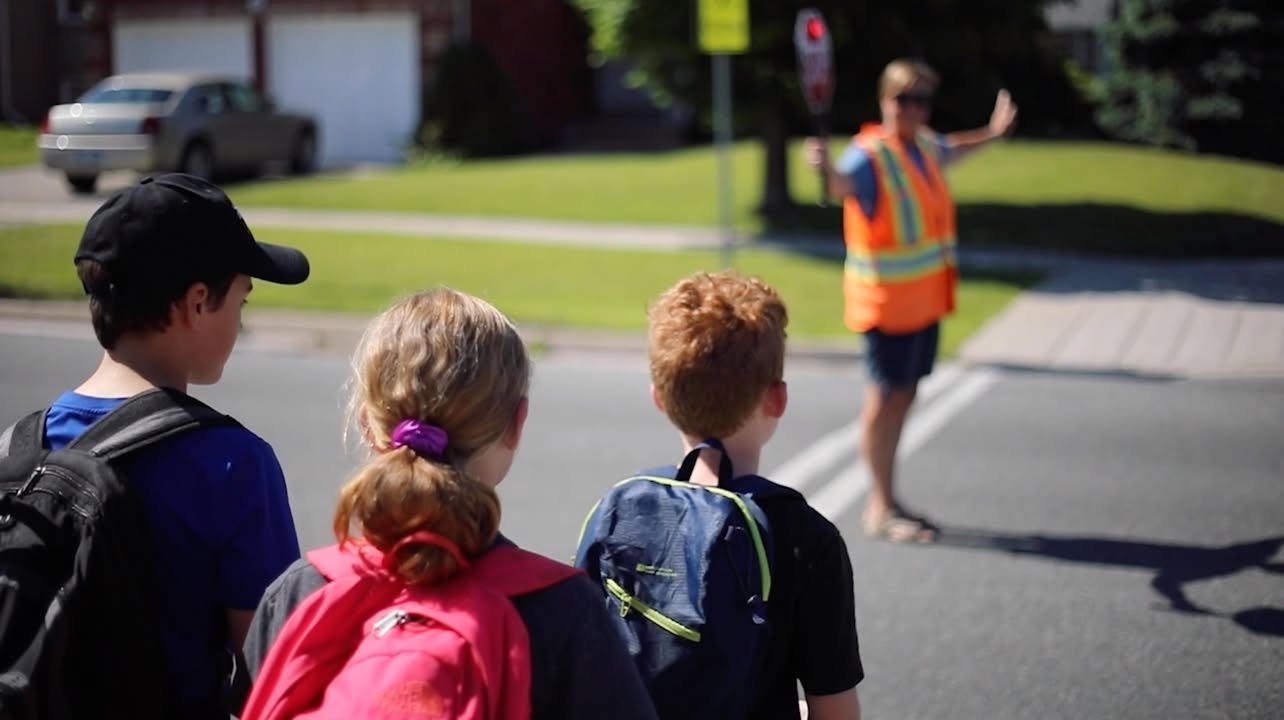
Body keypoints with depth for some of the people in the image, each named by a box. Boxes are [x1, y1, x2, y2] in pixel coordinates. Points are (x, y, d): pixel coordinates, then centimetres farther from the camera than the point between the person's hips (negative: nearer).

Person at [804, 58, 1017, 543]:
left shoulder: (924, 145, 8)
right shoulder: (870, 155, -18)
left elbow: (949, 151, 34)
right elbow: (844, 186, -42)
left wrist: (992, 133, 42)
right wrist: (826, 167, -63)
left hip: (924, 298, 9)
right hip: (888, 299, -9)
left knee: (903, 394, 14)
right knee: (884, 397, -4)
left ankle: (883, 501, 25)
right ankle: (880, 510, 2)